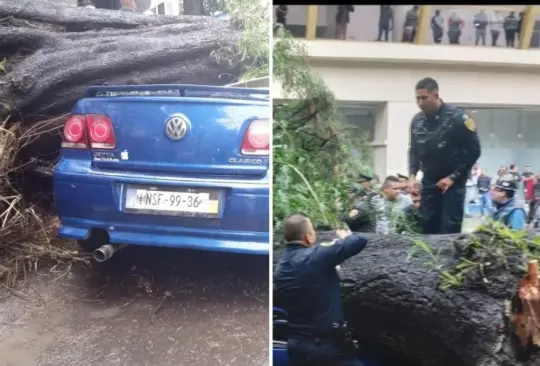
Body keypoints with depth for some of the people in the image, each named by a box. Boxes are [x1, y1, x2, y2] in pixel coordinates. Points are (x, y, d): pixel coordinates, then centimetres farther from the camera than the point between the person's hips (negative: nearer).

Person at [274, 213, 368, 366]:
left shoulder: (279, 270, 2)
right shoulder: (316, 256, -21)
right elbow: (360, 240, -19)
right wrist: (345, 236, 6)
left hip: (297, 346, 7)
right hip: (329, 346, -7)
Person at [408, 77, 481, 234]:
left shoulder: (457, 117, -14)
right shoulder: (417, 120, 1)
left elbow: (474, 151, -11)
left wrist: (453, 177, -13)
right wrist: (412, 175, -3)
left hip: (453, 182, -5)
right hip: (429, 182, 5)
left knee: (450, 229, -5)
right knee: (428, 227, 7)